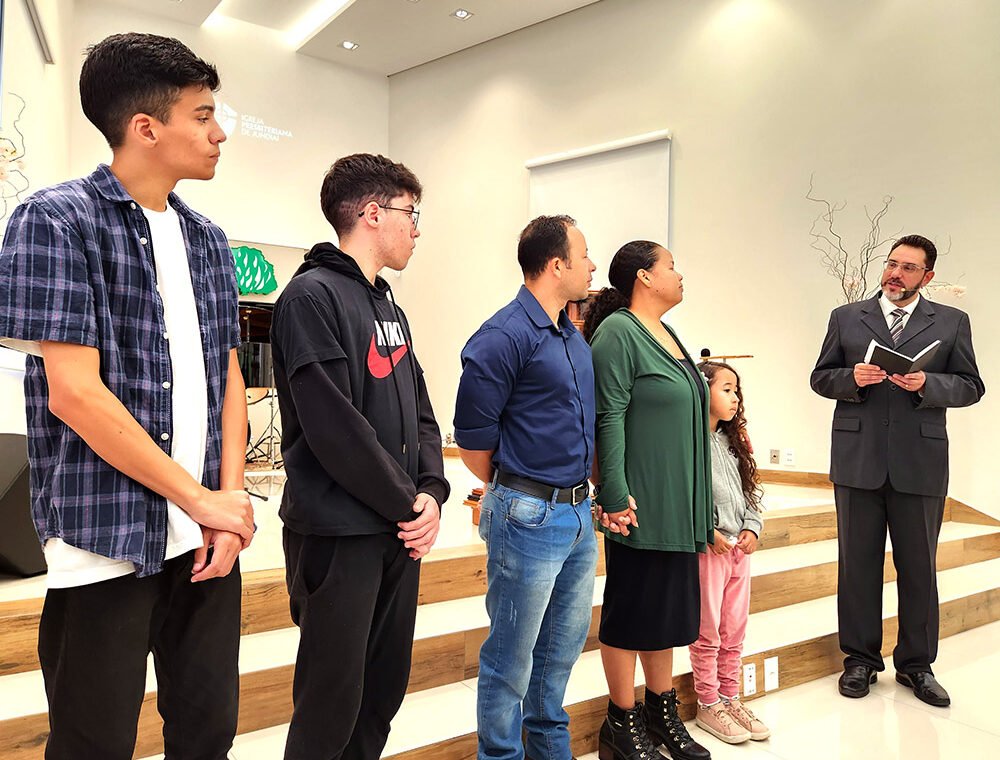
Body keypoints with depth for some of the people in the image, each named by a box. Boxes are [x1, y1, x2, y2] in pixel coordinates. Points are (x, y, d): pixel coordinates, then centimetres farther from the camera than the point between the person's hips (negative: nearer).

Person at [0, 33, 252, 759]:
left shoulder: (209, 241, 10)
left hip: (207, 532, 6)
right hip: (106, 538, -5)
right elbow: (74, 393, -16)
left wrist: (228, 504, -2)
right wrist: (202, 500, -12)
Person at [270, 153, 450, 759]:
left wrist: (432, 492, -3)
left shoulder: (389, 306, 15)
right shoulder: (313, 295, -12)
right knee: (332, 704, 2)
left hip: (400, 529, 8)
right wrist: (408, 504, -13)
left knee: (386, 688, 17)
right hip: (339, 533, -8)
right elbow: (335, 427, -20)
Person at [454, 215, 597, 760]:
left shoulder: (575, 336, 11)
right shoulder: (504, 337, -16)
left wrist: (580, 494, 12)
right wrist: (516, 491, 2)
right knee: (512, 658, 6)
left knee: (563, 647, 21)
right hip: (528, 519, -8)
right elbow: (472, 441, -12)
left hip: (578, 513, 8)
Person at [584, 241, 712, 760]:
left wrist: (696, 506, 19)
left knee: (670, 607, 15)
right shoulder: (618, 332, -12)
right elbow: (609, 419, -18)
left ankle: (661, 712, 28)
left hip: (677, 504, 9)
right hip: (642, 505, -9)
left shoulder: (668, 336, 15)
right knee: (631, 608, 2)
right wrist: (615, 497, -21)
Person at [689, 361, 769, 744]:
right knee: (708, 633, 4)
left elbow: (748, 491, 16)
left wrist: (752, 527, 2)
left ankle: (730, 697, 28)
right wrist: (707, 533, -18)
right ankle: (708, 705, 17)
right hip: (707, 549, -8)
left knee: (735, 631, 15)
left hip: (739, 547, 8)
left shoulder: (731, 442, 14)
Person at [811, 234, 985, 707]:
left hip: (920, 462, 0)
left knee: (919, 566, 7)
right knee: (858, 562, 7)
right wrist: (852, 378, -12)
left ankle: (916, 664, 22)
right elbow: (820, 378, 8)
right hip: (858, 459, 0)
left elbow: (971, 386, 5)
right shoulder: (846, 318, 9)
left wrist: (927, 384, -14)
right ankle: (860, 659, 20)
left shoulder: (951, 322, 8)